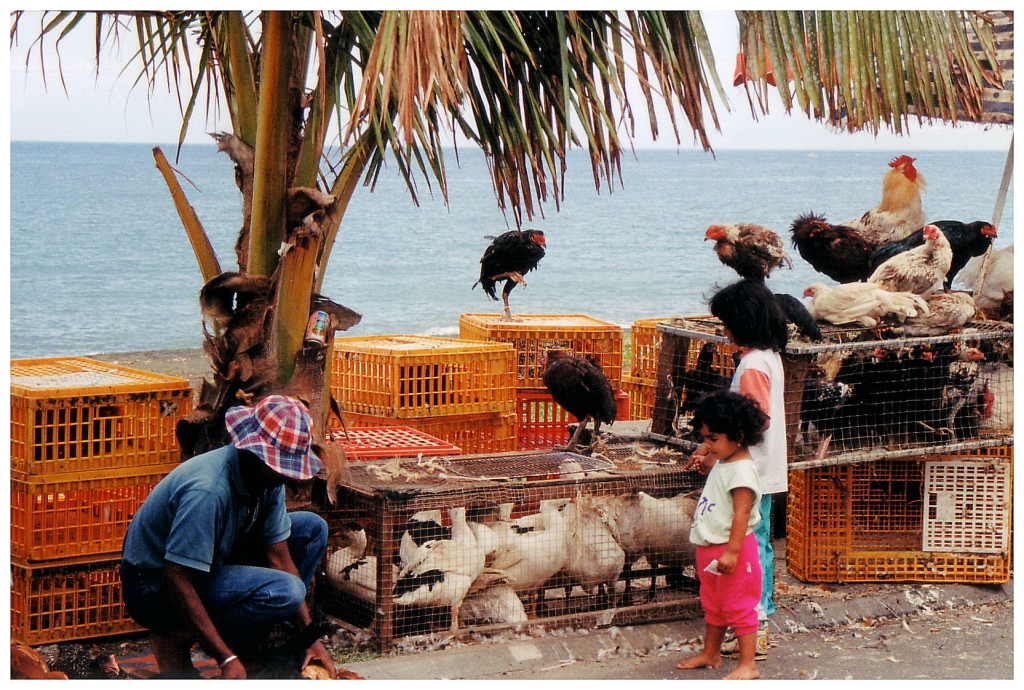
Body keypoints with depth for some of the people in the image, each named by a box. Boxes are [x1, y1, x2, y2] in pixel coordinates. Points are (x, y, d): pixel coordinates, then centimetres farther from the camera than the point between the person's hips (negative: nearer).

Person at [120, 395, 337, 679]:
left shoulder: (269, 477, -6)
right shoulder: (208, 491, -33)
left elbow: (279, 557, -1)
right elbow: (176, 581, -33)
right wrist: (226, 659, -32)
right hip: (155, 588, -9)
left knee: (312, 528, 5)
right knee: (284, 591, -29)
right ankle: (176, 640, -11)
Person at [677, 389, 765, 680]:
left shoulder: (742, 470, -22)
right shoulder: (722, 463, 9)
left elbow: (742, 513, -28)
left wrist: (731, 551, -30)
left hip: (733, 549, -11)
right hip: (709, 547, 11)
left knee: (738, 607, -3)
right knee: (712, 604, 22)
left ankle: (748, 664, 5)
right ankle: (710, 653, 37)